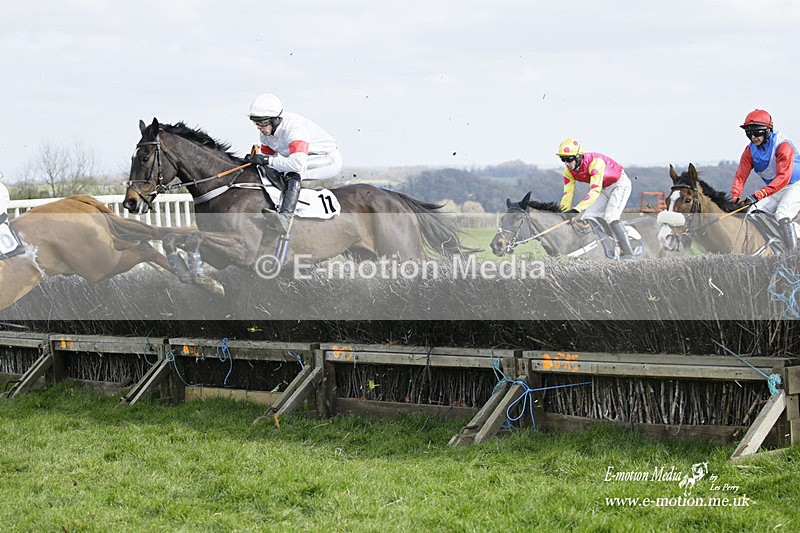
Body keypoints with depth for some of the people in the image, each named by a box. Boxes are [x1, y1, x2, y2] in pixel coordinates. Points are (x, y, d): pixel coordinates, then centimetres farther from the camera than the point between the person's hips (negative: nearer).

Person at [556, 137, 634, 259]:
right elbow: (567, 194, -9)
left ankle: (627, 254, -21)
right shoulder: (568, 172, -13)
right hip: (604, 189, 8)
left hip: (620, 184, -8)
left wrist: (577, 209, -50)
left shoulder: (595, 161, -36)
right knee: (588, 217, -3)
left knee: (611, 218, -24)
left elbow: (595, 190, -43)